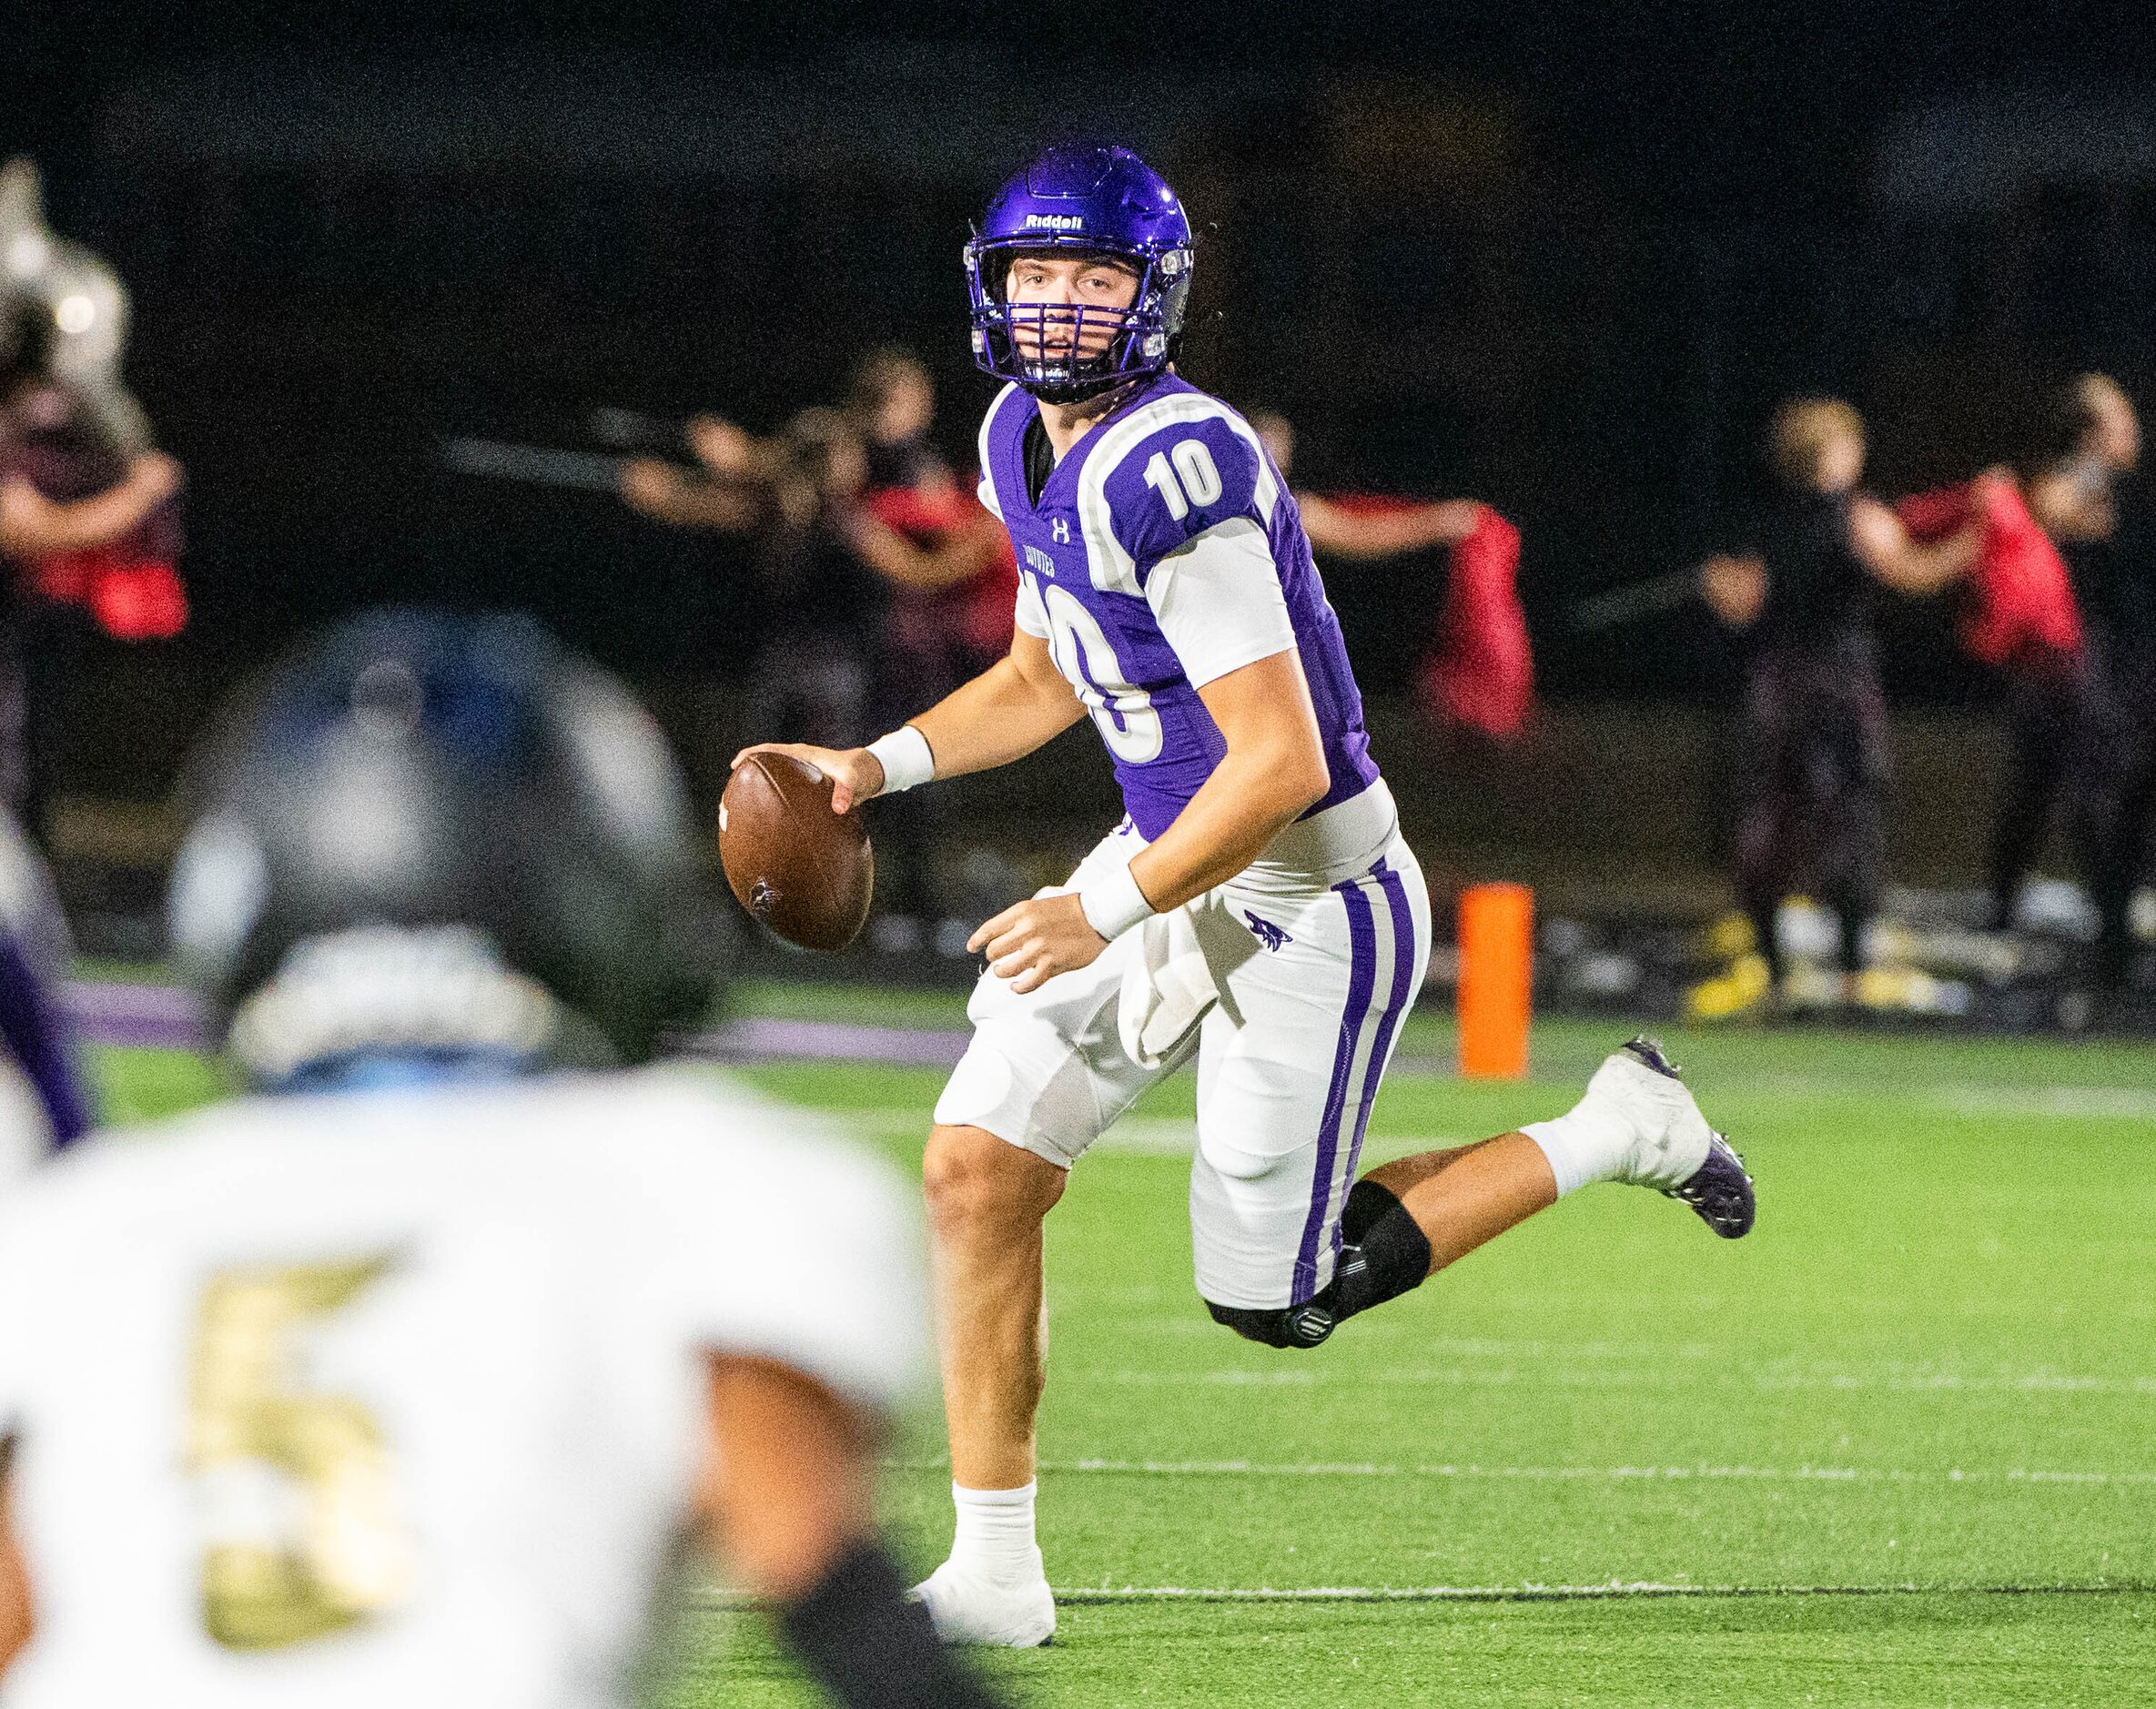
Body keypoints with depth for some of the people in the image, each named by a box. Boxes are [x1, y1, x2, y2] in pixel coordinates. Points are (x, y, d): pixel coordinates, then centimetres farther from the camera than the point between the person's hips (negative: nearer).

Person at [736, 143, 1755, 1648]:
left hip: (1307, 902, -8)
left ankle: (1609, 1134, 16)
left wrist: (1110, 914, -20)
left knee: (1272, 1298, 0)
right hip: (1171, 862, 9)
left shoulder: (1174, 472, -27)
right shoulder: (1027, 445, 4)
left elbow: (1279, 762, -27)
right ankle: (995, 1576, 6)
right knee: (976, 1172, -2)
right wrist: (881, 767, 7)